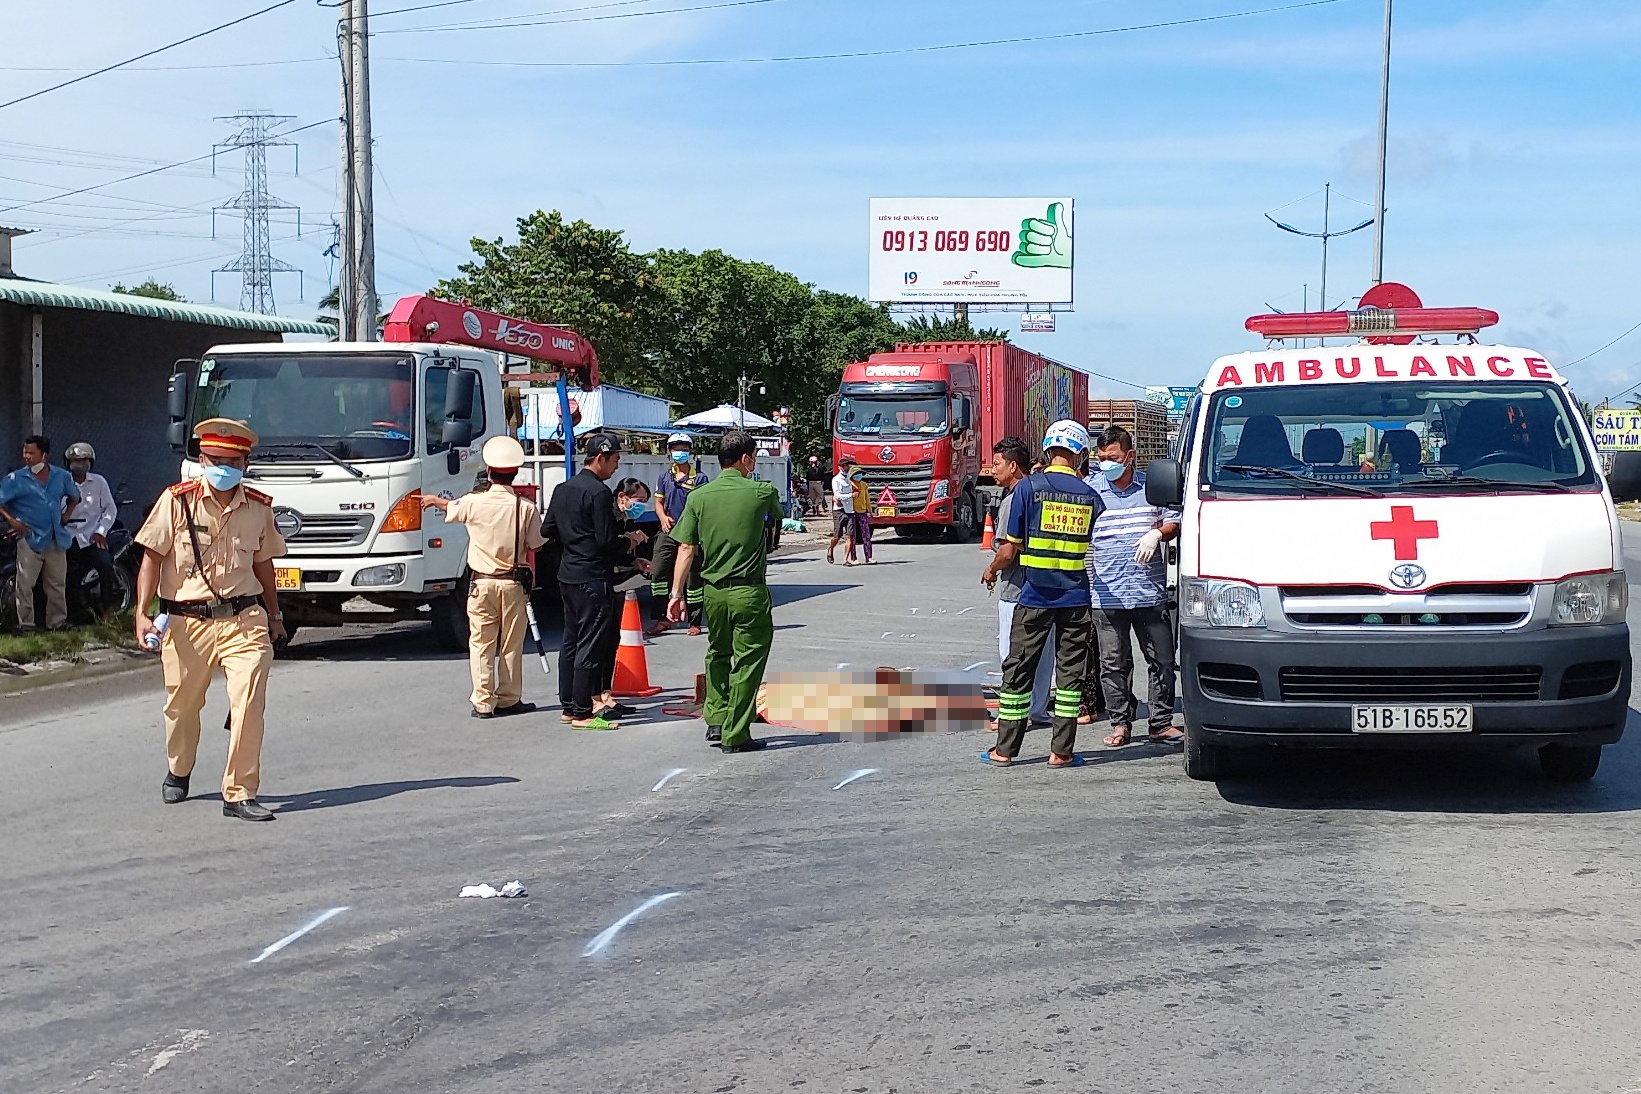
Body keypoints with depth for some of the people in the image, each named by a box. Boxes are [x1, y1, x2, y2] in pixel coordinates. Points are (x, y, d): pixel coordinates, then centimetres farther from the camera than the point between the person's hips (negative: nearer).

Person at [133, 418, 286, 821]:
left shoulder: (259, 508, 5)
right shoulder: (177, 501, -4)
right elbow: (152, 558, -4)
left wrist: (274, 616, 25)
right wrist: (142, 613, -14)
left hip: (244, 619, 1)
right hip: (187, 622, -1)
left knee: (249, 704, -15)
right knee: (182, 705, 15)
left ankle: (239, 795, -9)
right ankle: (177, 772, 44)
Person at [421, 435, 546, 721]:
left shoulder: (474, 503, -7)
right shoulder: (526, 508, -10)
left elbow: (451, 509, 14)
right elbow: (536, 545, -3)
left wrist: (433, 499, 36)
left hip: (482, 583, 0)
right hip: (514, 583, 0)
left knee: (481, 644, 4)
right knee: (511, 645, 9)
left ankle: (483, 702, 2)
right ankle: (509, 699, 14)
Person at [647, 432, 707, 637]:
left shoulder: (699, 478, -1)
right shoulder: (665, 476, 12)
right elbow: (659, 502, 16)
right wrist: (663, 518, -5)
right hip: (668, 532, 4)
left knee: (693, 578, 1)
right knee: (657, 574, -4)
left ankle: (695, 622, 8)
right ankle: (662, 619, 5)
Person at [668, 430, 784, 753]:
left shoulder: (699, 497, 0)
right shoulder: (762, 493, -6)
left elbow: (686, 549, -1)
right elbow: (776, 515, 18)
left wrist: (676, 593, 1)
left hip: (713, 590, 4)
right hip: (749, 592, -4)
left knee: (718, 653, 24)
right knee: (748, 662, 4)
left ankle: (716, 720, 21)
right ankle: (735, 735, 5)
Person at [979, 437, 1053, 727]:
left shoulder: (1013, 500, -15)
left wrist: (991, 570, -2)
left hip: (1017, 588, -9)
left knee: (1012, 653, -2)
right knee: (1042, 652, 12)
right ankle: (1038, 710, 18)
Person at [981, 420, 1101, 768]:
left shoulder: (1028, 486, -7)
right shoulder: (1090, 496, 1)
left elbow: (1010, 550, -6)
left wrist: (992, 569, 14)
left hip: (1035, 596, -1)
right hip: (1077, 598, 2)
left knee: (1019, 670, 7)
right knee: (1070, 672, 8)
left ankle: (1005, 749, 11)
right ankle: (1061, 750, 6)